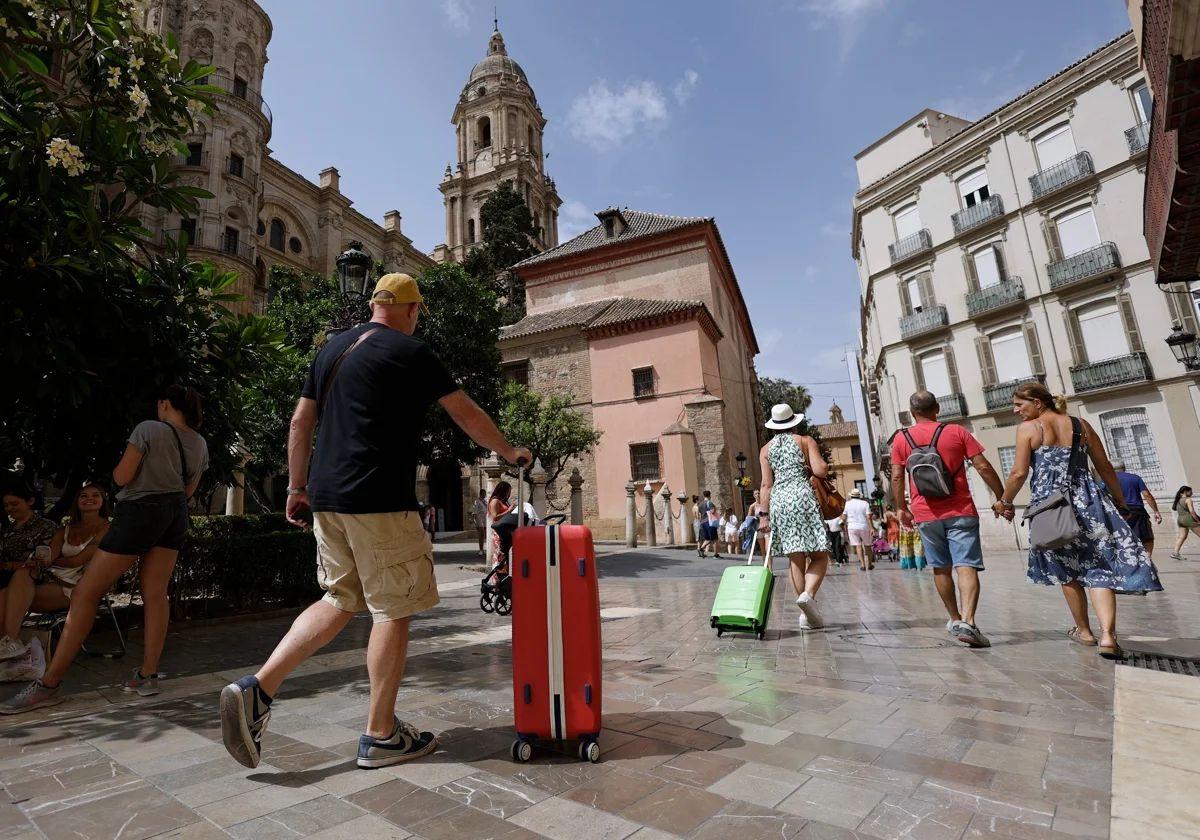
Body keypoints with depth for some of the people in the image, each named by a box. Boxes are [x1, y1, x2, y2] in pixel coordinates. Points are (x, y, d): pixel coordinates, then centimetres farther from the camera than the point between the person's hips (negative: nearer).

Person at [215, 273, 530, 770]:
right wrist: (510, 453, 12)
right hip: (379, 502, -8)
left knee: (340, 601, 19)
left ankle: (257, 688, 10)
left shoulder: (332, 349, 16)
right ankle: (381, 736, 13)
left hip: (327, 498, 8)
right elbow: (467, 416, -1)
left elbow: (300, 423, 16)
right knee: (393, 611, 3)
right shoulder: (411, 352, -5)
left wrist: (298, 487, 21)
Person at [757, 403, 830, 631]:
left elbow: (766, 484, 5)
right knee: (819, 555, 2)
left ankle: (806, 615, 7)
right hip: (802, 497, -3)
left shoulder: (766, 449, 13)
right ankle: (808, 594, -23)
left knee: (795, 558, 6)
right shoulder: (805, 441, 8)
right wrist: (808, 468, 17)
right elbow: (821, 471, -5)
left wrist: (764, 514, 4)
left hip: (778, 501, 3)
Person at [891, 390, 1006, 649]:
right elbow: (983, 467, -2)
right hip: (961, 512, -1)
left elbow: (897, 477, 0)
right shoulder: (957, 432, 1)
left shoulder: (901, 439, 2)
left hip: (926, 514, 1)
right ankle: (967, 621, -19)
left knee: (941, 568, 15)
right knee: (966, 566, -5)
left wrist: (901, 508, 10)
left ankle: (955, 619, 27)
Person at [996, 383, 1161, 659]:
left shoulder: (1028, 428, -4)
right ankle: (1107, 634, -13)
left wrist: (1004, 502, 4)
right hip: (1087, 499, 3)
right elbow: (1105, 468, 13)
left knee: (1067, 571, 13)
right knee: (1099, 567, 2)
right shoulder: (1081, 425, 10)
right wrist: (1120, 503, 22)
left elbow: (1019, 472, -9)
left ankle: (1084, 631, 25)